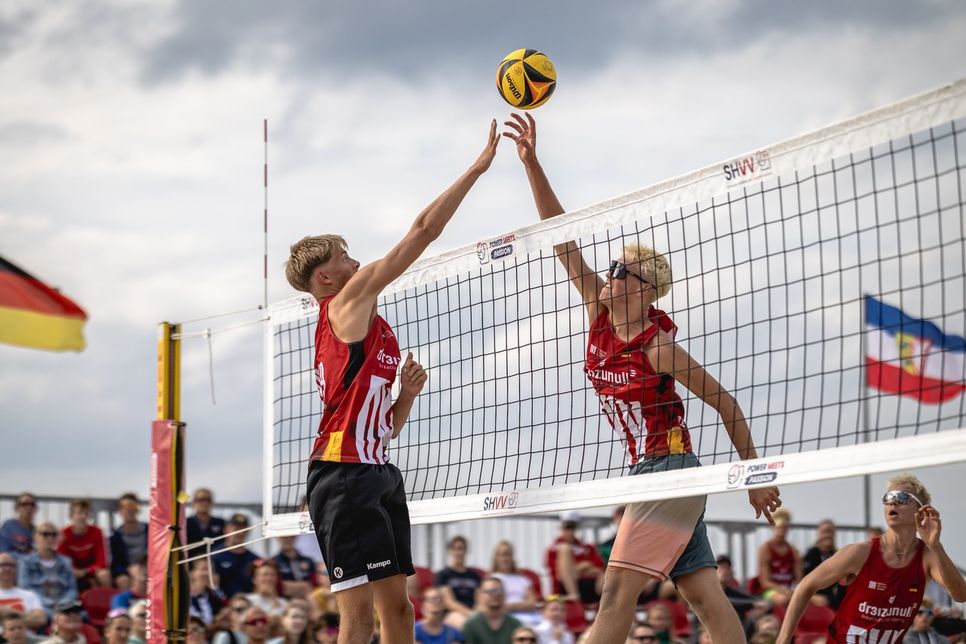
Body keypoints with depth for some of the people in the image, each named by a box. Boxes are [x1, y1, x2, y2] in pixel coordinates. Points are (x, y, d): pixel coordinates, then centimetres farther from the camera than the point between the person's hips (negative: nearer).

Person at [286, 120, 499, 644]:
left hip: (376, 472, 10)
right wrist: (478, 167, 0)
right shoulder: (345, 304, -1)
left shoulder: (373, 332, 24)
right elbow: (424, 230, -4)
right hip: (344, 475, -10)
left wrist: (408, 392, 9)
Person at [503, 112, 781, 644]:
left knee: (617, 592, -14)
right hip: (646, 472, 7)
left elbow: (726, 405, -7)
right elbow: (560, 237, 2)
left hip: (670, 469, -7)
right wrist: (531, 162, -4)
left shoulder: (659, 346, -13)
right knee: (706, 599, 3)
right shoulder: (599, 314, 5)